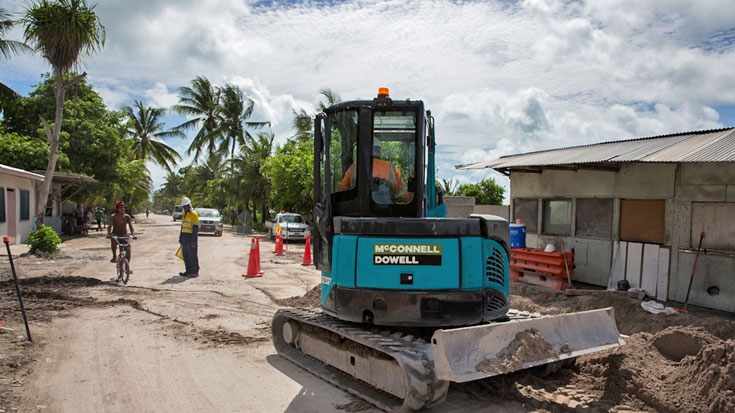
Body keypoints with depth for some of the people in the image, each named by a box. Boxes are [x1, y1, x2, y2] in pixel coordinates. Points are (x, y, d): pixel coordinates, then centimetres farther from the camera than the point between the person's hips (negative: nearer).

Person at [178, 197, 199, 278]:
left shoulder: (194, 214, -12)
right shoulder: (184, 215, 17)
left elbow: (195, 228, -16)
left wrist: (193, 240, -21)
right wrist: (180, 239, 18)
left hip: (191, 237, -9)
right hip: (185, 237, 9)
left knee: (192, 255, -5)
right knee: (185, 255, 9)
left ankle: (195, 272, 1)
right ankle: (188, 271, 16)